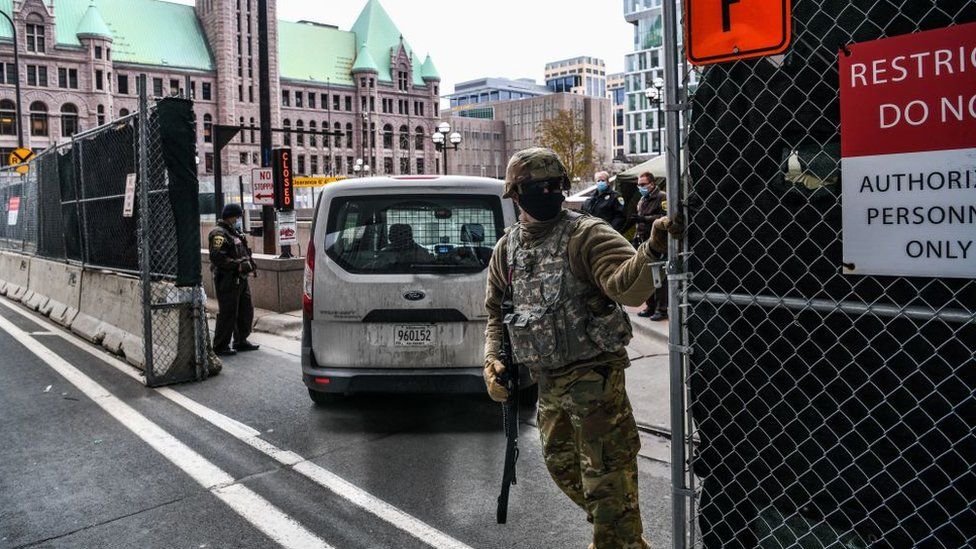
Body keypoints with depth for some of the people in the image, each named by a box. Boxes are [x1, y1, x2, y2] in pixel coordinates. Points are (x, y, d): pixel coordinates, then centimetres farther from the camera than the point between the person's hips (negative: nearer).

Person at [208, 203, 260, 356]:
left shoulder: (236, 232, 18)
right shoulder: (219, 234, -13)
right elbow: (217, 257, -23)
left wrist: (249, 262, 9)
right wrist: (238, 266, -24)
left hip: (240, 279, 10)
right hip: (227, 279, -10)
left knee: (246, 311, 14)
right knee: (228, 313, -5)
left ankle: (241, 341, 26)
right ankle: (220, 346, 5)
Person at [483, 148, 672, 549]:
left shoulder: (586, 235, -14)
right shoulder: (507, 249, 7)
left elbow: (628, 287, -29)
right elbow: (496, 309, 17)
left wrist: (650, 252, -48)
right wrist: (492, 358, 4)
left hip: (593, 377, -7)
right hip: (547, 382, 8)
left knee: (606, 481, -1)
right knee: (562, 467, 23)